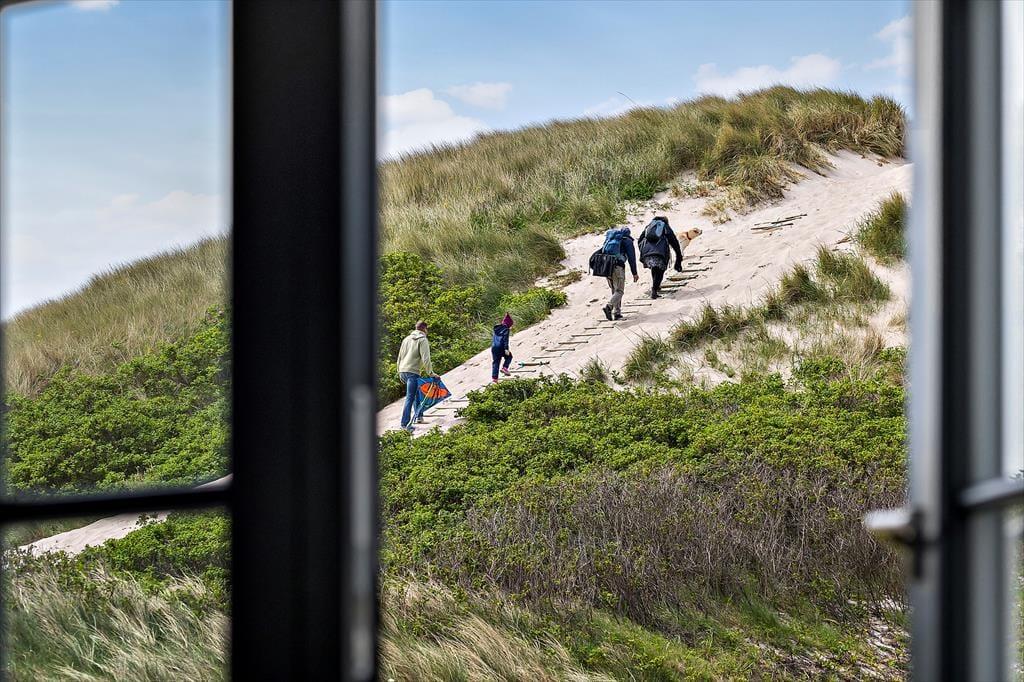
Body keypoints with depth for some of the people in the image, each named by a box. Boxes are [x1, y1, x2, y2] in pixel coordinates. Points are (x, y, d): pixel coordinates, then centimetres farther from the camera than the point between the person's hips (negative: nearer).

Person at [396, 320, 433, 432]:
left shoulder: (406, 339, 18)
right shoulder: (423, 340, -4)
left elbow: (400, 357, 22)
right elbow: (425, 359, -13)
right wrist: (430, 373, -8)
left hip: (403, 371, 7)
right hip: (413, 372, -7)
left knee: (417, 392, 23)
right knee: (410, 397, -8)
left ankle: (418, 416, 25)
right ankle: (405, 424, -13)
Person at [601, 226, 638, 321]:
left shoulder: (609, 239, 24)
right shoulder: (627, 240, 6)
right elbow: (631, 257, 2)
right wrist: (634, 273, 4)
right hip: (618, 267, -6)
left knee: (614, 290, 17)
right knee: (619, 291, -5)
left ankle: (617, 312, 12)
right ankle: (609, 307, -29)